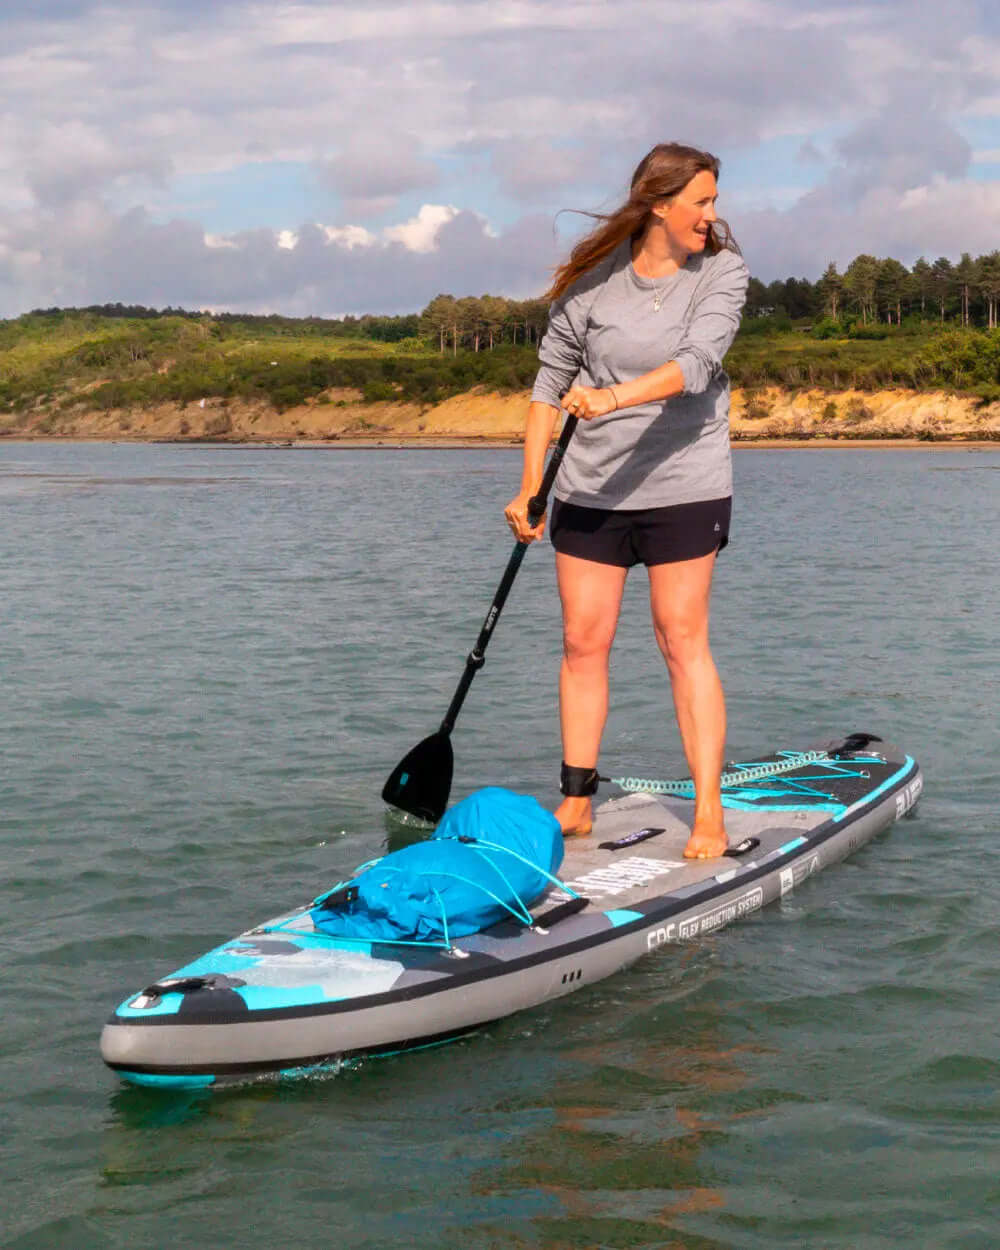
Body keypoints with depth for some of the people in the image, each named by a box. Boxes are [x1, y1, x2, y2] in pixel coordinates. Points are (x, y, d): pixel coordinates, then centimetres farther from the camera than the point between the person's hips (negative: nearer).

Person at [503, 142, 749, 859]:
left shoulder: (721, 272, -3)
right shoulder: (595, 275, 0)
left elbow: (695, 363, -20)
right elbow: (552, 379, 5)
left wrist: (614, 396, -35)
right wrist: (529, 489, 1)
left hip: (684, 486, -2)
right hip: (590, 489, 2)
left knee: (683, 641, -4)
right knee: (583, 641, 4)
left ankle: (709, 814, -1)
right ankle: (577, 803, 13)